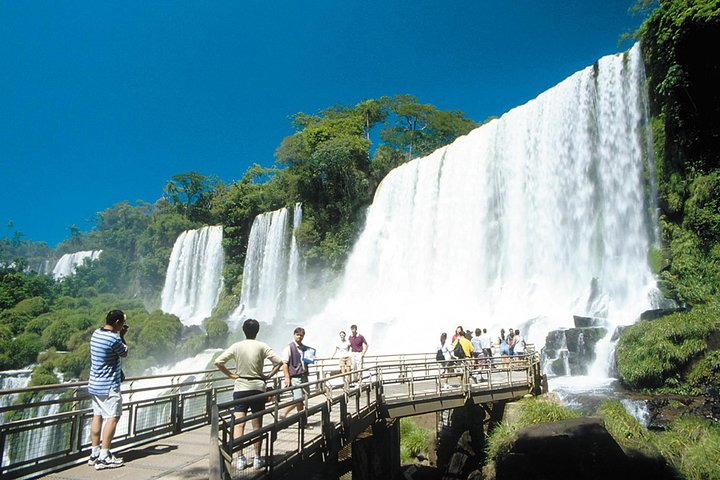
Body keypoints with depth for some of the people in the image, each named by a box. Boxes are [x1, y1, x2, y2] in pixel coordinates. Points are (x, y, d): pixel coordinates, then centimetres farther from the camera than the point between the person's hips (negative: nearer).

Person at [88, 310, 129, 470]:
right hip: (108, 386, -9)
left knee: (97, 416, 12)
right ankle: (104, 458, -7)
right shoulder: (113, 338, -20)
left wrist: (119, 335, 15)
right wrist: (122, 336, 4)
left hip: (95, 384, 9)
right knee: (112, 418, -6)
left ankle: (95, 454, 17)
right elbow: (124, 354, -4)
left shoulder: (96, 333, 6)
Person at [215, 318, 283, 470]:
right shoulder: (262, 346, -3)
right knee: (257, 425, 8)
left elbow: (218, 362, -6)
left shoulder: (236, 346, -1)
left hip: (240, 388, 0)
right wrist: (269, 376, 1)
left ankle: (240, 458, 1)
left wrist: (231, 375, 2)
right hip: (258, 387, 0)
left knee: (238, 424, 3)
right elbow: (279, 362, -9)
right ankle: (257, 458, 12)